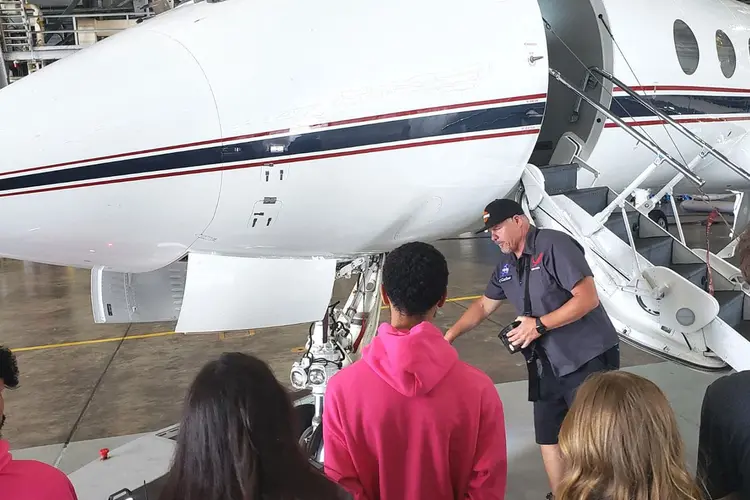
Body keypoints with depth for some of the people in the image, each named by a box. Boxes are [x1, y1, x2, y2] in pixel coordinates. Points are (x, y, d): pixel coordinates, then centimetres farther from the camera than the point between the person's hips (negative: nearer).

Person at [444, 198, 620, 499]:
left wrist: (540, 324, -19)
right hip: (548, 365, 8)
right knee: (548, 439, 12)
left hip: (588, 360, -8)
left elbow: (588, 298, -21)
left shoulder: (554, 245, -16)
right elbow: (484, 306, 20)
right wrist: (449, 335, 11)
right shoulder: (505, 266, 9)